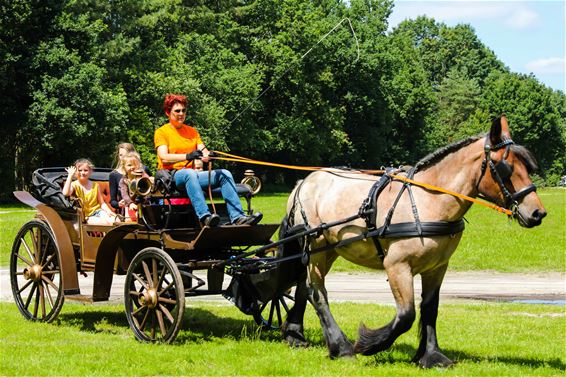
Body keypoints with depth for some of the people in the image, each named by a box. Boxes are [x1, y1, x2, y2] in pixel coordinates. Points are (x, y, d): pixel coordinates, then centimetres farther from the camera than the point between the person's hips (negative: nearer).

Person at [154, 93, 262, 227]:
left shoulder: (192, 131, 20)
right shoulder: (161, 132, 3)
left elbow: (203, 152, 6)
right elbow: (164, 158, -14)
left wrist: (208, 155, -19)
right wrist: (187, 156, -31)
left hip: (192, 174, 6)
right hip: (170, 177, -6)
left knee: (224, 174, -14)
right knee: (190, 173, -38)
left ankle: (237, 217, -29)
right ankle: (204, 216, -54)